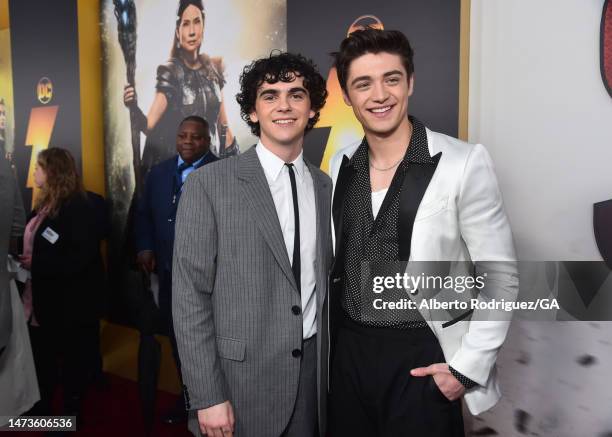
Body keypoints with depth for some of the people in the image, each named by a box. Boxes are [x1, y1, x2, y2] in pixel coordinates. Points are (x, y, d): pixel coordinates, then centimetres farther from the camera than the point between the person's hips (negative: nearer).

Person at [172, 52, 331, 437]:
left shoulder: (326, 187, 4)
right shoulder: (209, 184, -10)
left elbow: (326, 282, 9)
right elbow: (190, 296, -10)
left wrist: (334, 369, 7)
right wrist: (207, 397, -12)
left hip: (313, 373, 4)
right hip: (241, 376, -4)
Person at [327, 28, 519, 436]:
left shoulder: (464, 162, -12)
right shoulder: (340, 166, 2)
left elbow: (501, 277, -9)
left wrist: (468, 367, -12)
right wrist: (333, 343, 8)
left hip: (421, 357, -4)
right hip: (348, 351, 4)